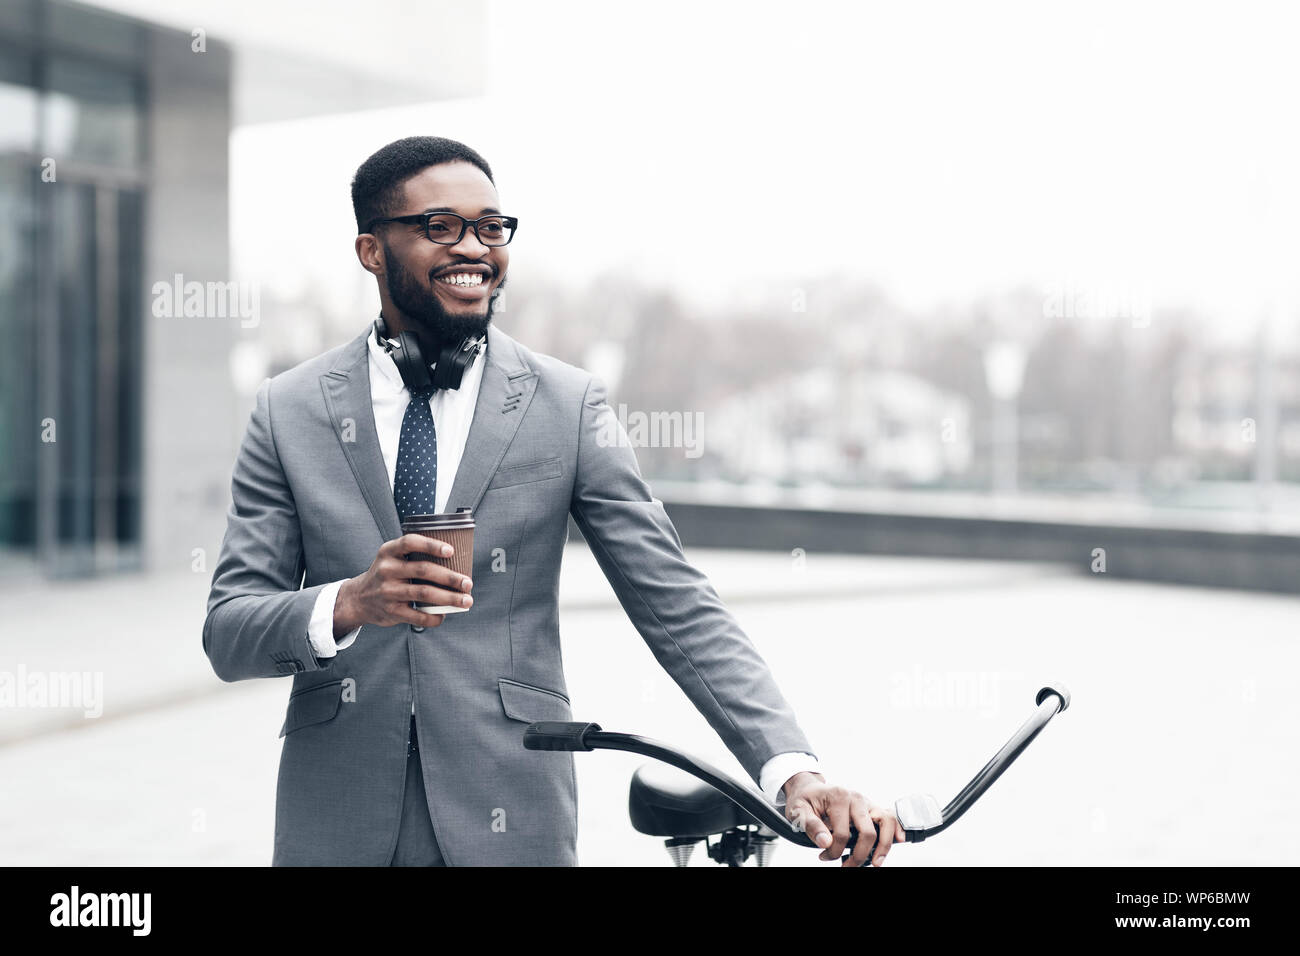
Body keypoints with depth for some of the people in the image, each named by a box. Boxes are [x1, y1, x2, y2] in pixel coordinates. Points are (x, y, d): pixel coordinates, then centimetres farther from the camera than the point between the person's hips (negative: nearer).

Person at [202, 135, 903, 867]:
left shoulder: (571, 405, -1)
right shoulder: (289, 411, 1)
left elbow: (677, 608, -6)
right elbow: (227, 632, -1)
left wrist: (793, 770, -17)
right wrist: (348, 605, -22)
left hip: (511, 823, -1)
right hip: (337, 824, 1)